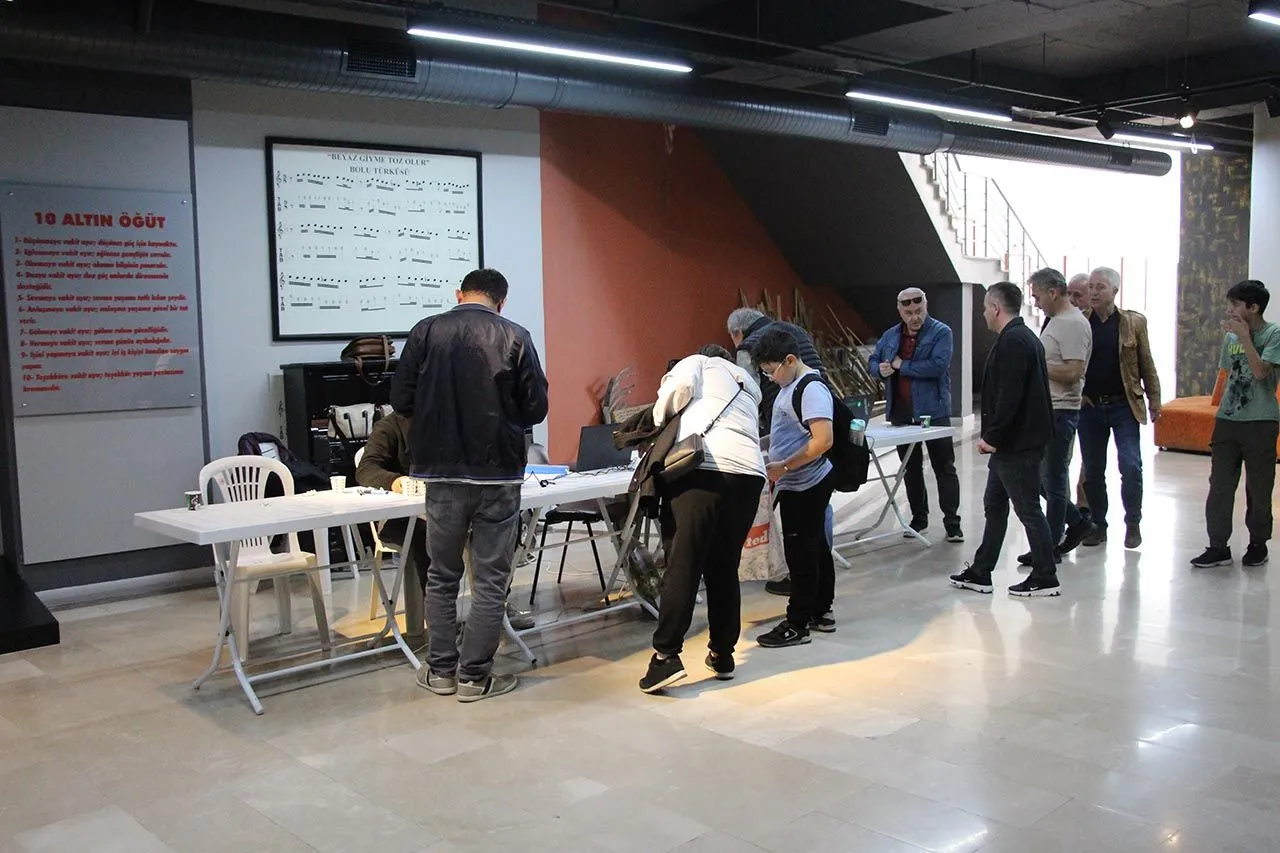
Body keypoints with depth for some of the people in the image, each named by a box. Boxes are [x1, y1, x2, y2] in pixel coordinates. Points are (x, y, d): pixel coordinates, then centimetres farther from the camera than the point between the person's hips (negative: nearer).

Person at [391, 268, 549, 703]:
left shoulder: (426, 332, -1)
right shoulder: (515, 337, -4)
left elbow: (401, 400, -1)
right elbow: (536, 408, -3)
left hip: (443, 473, 2)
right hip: (499, 474, -2)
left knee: (442, 576, 15)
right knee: (490, 580, 7)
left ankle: (441, 670, 22)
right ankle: (474, 675, 12)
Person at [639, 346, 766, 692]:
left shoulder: (698, 362, 18)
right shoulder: (748, 387, 35)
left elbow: (680, 386, -4)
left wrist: (661, 417, 14)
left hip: (701, 470, -5)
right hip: (749, 474, 5)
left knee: (683, 566, -5)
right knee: (724, 569, 15)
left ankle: (666, 655, -7)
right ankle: (722, 654, 20)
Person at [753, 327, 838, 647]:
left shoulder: (811, 389, -19)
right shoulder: (791, 386, 11)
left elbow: (823, 440, -26)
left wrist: (783, 467, -24)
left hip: (805, 485, -10)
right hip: (798, 485, 10)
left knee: (800, 551, -3)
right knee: (815, 546, 17)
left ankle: (797, 625, 6)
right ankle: (821, 612, 28)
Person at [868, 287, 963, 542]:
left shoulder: (941, 332, -7)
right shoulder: (890, 336, 10)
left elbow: (937, 366, -21)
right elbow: (872, 361, 19)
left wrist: (901, 365, -14)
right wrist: (880, 368, -6)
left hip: (933, 411, -5)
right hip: (900, 413, 5)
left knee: (944, 468, 2)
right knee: (910, 468, 14)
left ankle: (952, 523, 8)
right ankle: (918, 518, 27)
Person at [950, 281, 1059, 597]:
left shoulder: (1012, 342, -18)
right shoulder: (1025, 337, 15)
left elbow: (1009, 396, -26)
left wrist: (992, 437, -19)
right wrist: (993, 437, 18)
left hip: (1018, 444, -11)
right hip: (1012, 442, 11)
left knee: (1028, 510, -1)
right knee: (994, 506, 15)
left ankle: (1045, 578, 9)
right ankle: (980, 573, 22)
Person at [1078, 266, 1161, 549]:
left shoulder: (1134, 322, 2)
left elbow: (1147, 365, 5)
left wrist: (1154, 401, 2)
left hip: (1124, 406, -1)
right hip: (1089, 407, 2)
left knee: (1130, 466, -9)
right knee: (1092, 470, 7)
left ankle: (1133, 523, 9)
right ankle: (1098, 525, 20)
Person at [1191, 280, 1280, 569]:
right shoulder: (1231, 337, 10)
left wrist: (1245, 338, -15)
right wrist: (1223, 410, 15)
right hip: (1227, 420, 5)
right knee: (1219, 485, 2)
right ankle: (1218, 547, 7)